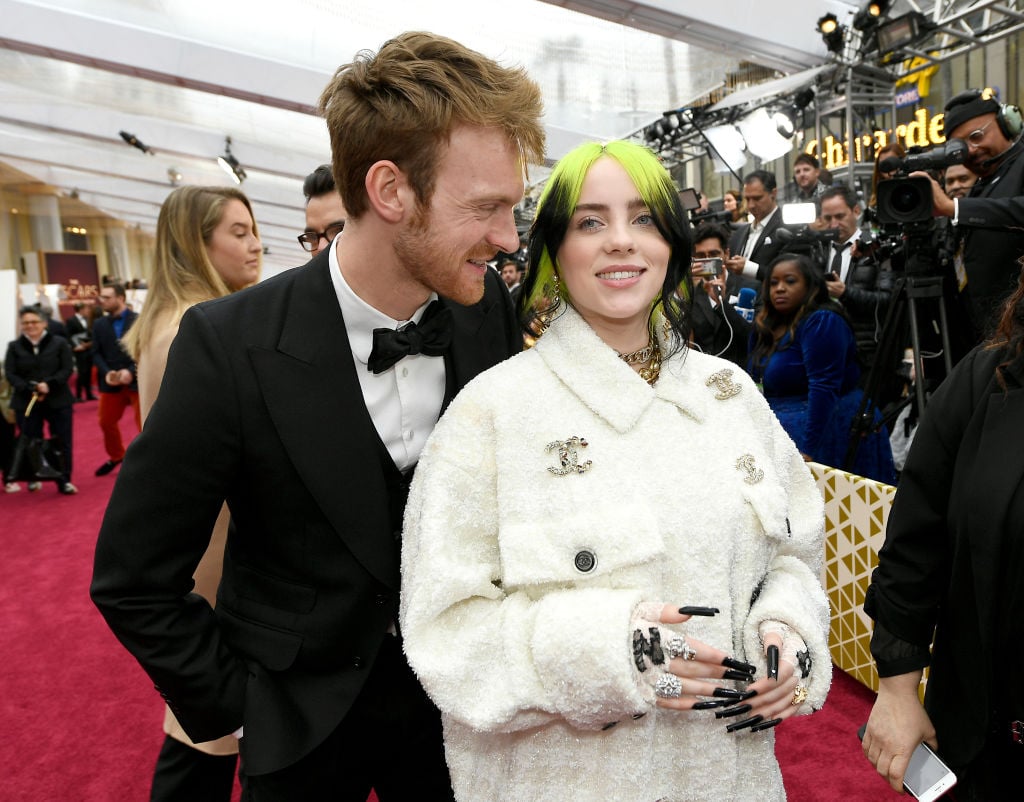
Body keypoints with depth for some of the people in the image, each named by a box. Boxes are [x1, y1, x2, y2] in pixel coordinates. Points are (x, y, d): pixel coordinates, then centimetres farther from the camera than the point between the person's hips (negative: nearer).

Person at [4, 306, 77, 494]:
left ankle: (64, 480, 9)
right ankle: (33, 478, 23)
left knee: (62, 441, 0)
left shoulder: (59, 343, 2)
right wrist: (30, 390, -16)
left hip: (58, 401, -1)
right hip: (26, 402, 1)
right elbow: (10, 374, -1)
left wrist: (49, 384, -19)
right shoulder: (14, 347, 6)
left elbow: (67, 370, -4)